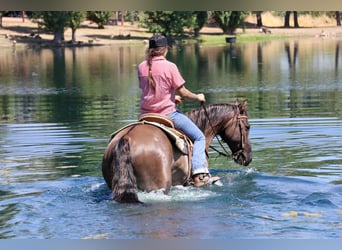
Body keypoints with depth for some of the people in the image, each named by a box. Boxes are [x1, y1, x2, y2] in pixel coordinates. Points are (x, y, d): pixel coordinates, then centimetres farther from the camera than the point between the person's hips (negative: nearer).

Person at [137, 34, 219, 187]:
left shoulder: (142, 67, 3)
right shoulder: (170, 67, -13)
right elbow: (182, 92, -11)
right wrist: (197, 97, 9)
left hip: (146, 113, 5)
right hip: (167, 113, -5)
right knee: (199, 137, 4)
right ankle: (199, 175, -9)